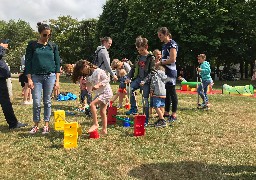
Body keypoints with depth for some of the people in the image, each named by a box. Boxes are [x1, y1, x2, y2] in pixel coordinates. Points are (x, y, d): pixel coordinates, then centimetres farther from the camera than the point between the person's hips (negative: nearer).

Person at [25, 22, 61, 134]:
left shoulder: (53, 46, 7)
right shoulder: (32, 45, 3)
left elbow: (57, 63, 8)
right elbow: (28, 62, 2)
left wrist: (57, 80, 2)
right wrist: (29, 79, -6)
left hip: (50, 76, 1)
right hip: (36, 76, -1)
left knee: (47, 102, 5)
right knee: (36, 102, -2)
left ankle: (46, 125, 15)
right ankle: (36, 125, 13)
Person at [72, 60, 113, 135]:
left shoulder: (98, 71, -14)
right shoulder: (88, 77, 9)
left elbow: (107, 79, -16)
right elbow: (89, 90, 13)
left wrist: (98, 85, -24)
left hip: (106, 92, -9)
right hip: (99, 94, 9)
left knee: (92, 104, -22)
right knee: (102, 112, 9)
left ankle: (95, 124, -16)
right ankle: (104, 130, 16)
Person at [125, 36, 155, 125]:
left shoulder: (151, 58, -8)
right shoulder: (139, 57, 11)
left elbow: (152, 71, -13)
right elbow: (134, 68, 16)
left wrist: (145, 80, -23)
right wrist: (129, 77, 2)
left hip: (146, 81, -6)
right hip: (138, 78, 6)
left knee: (145, 99, -3)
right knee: (130, 88, -19)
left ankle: (146, 119, 7)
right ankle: (133, 108, -4)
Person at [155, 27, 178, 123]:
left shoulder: (172, 44, -10)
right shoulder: (164, 45, 17)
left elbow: (172, 59, -18)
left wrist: (160, 63, -11)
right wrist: (159, 63, 4)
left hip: (170, 71, -9)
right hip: (164, 71, 9)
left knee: (172, 92, -3)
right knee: (166, 92, 12)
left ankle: (174, 114, 4)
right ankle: (166, 112, 20)